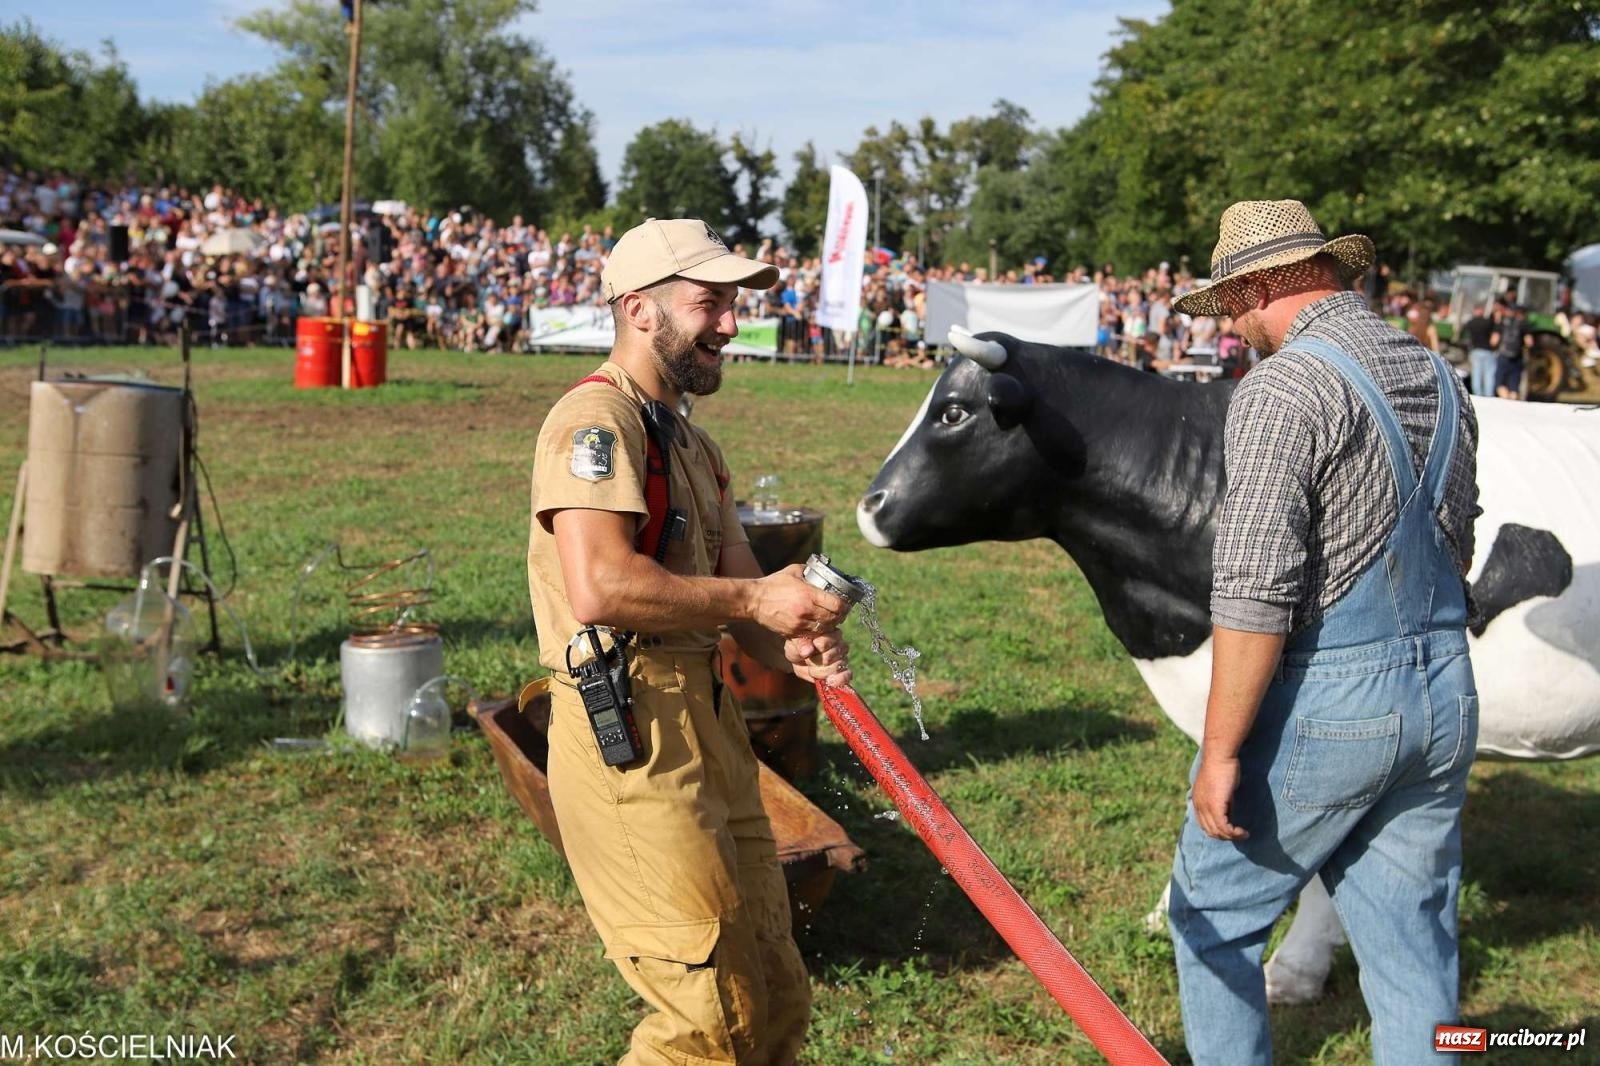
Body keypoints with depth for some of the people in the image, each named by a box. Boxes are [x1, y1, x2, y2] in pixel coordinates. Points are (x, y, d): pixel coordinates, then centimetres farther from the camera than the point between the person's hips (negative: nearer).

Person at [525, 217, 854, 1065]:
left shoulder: (692, 445, 19)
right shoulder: (596, 418, -11)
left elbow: (743, 590, 14)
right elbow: (599, 589, -26)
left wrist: (796, 646, -8)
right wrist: (752, 601, -18)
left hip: (706, 721, 10)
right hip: (628, 733, -10)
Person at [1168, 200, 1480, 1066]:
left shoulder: (1282, 390, -15)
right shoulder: (1440, 378, 10)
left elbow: (1253, 592, -21)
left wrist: (1220, 752, -17)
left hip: (1320, 703, -7)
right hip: (1444, 701, 8)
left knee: (1213, 918, 13)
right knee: (1413, 953, 14)